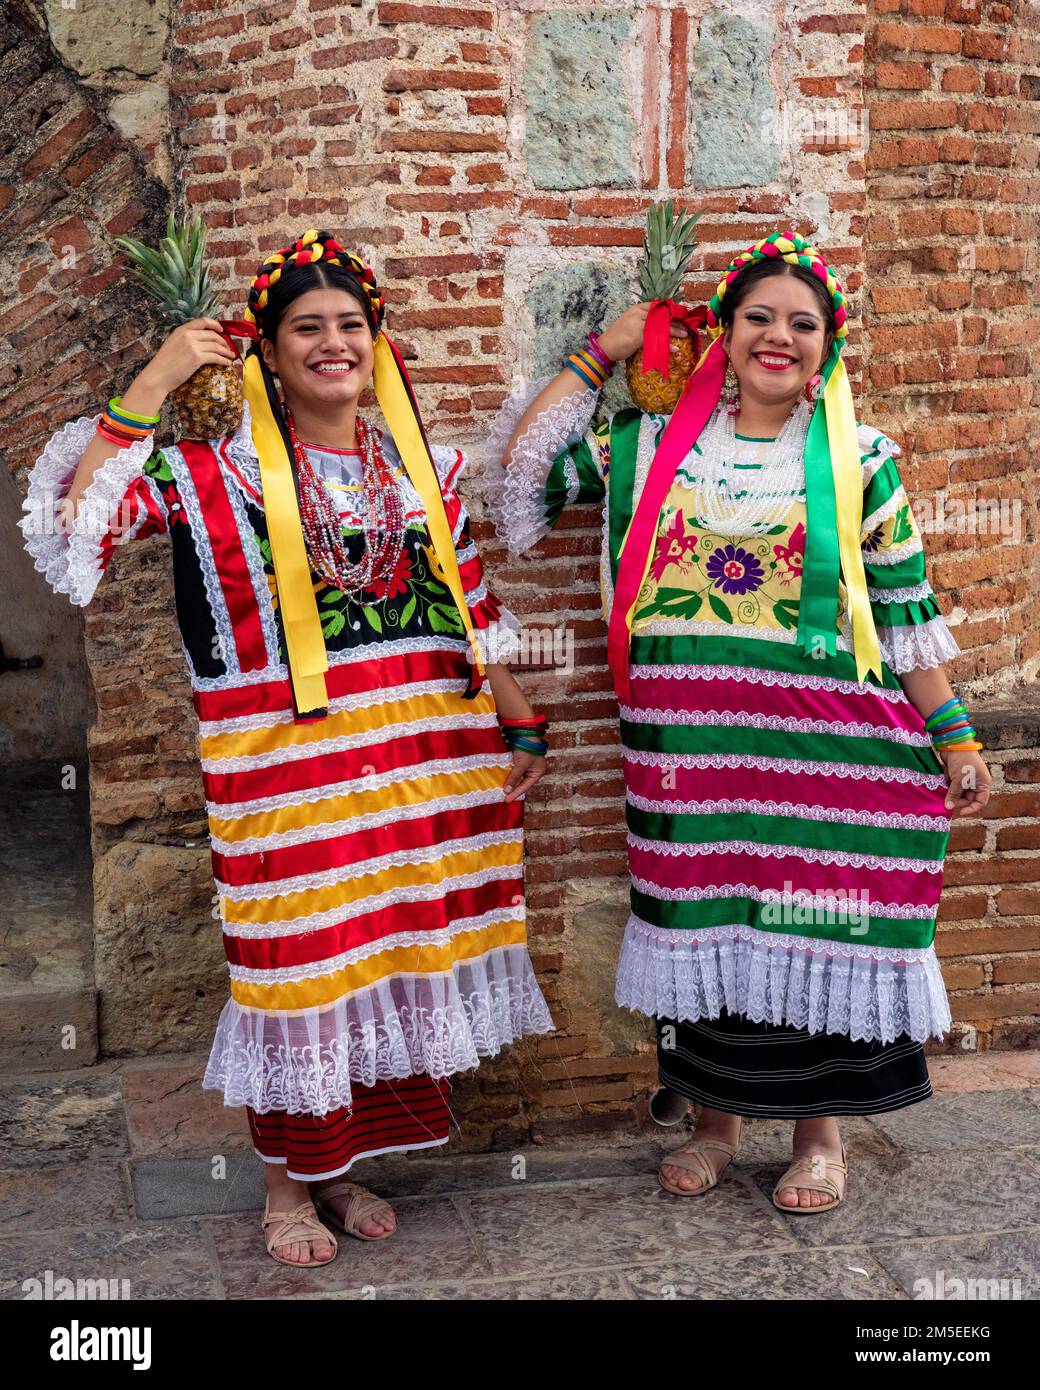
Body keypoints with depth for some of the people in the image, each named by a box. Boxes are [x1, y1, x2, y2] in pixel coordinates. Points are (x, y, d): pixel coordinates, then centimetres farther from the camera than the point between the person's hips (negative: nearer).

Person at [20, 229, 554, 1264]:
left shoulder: (426, 469, 11)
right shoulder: (213, 475, -3)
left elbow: (472, 612, 17)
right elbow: (75, 523, -16)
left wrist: (520, 721, 16)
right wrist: (152, 386, -17)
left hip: (427, 767, 5)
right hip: (292, 770, -4)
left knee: (395, 961, 11)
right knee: (300, 963, 3)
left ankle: (345, 1164, 31)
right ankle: (287, 1184, 24)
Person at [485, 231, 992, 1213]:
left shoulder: (860, 460, 5)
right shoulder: (653, 446, 8)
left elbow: (907, 615, 5)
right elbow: (520, 467, 6)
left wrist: (955, 737, 3)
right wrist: (600, 355, 8)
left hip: (824, 743, -1)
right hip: (689, 745, 2)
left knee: (814, 926, 2)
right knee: (704, 923, 8)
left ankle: (819, 1131, 22)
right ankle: (715, 1117, 27)